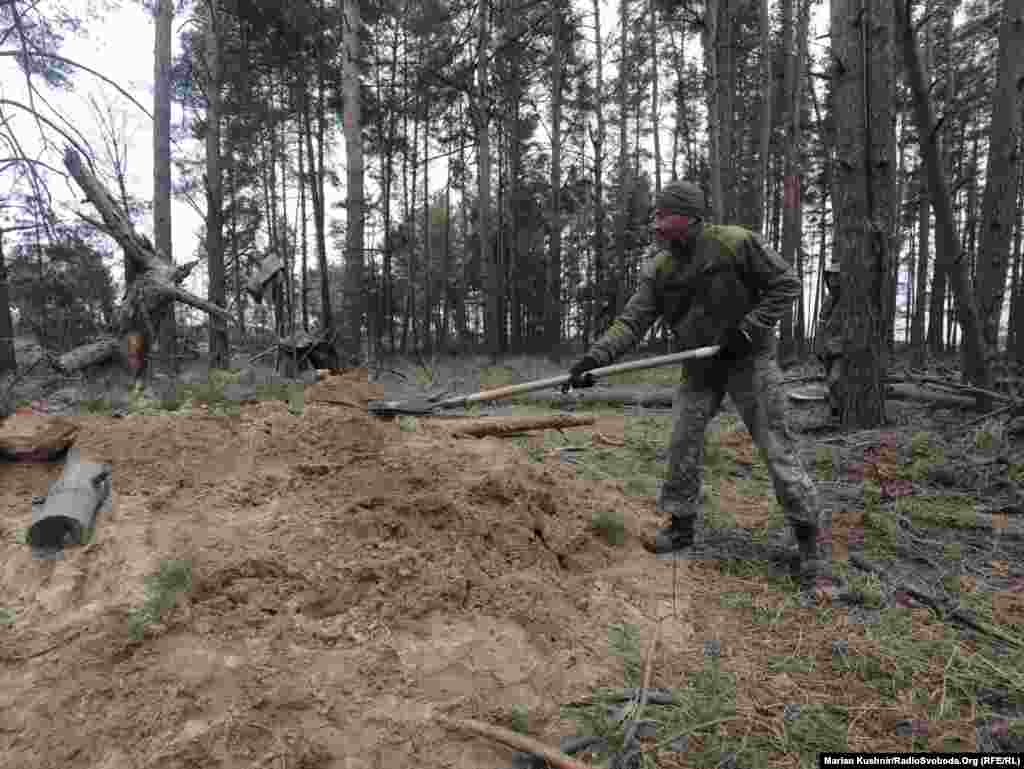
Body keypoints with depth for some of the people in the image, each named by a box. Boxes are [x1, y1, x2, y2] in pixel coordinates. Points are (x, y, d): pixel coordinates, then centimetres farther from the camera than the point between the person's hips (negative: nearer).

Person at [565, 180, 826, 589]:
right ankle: (681, 524, 19)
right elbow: (632, 320, -9)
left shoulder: (736, 243, -16)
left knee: (775, 444, -2)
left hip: (749, 358, -4)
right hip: (700, 366, 5)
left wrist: (750, 328, -18)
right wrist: (597, 355, -24)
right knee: (683, 441, 3)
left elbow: (786, 284, -9)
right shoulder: (658, 269, -4)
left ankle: (807, 534, 12)